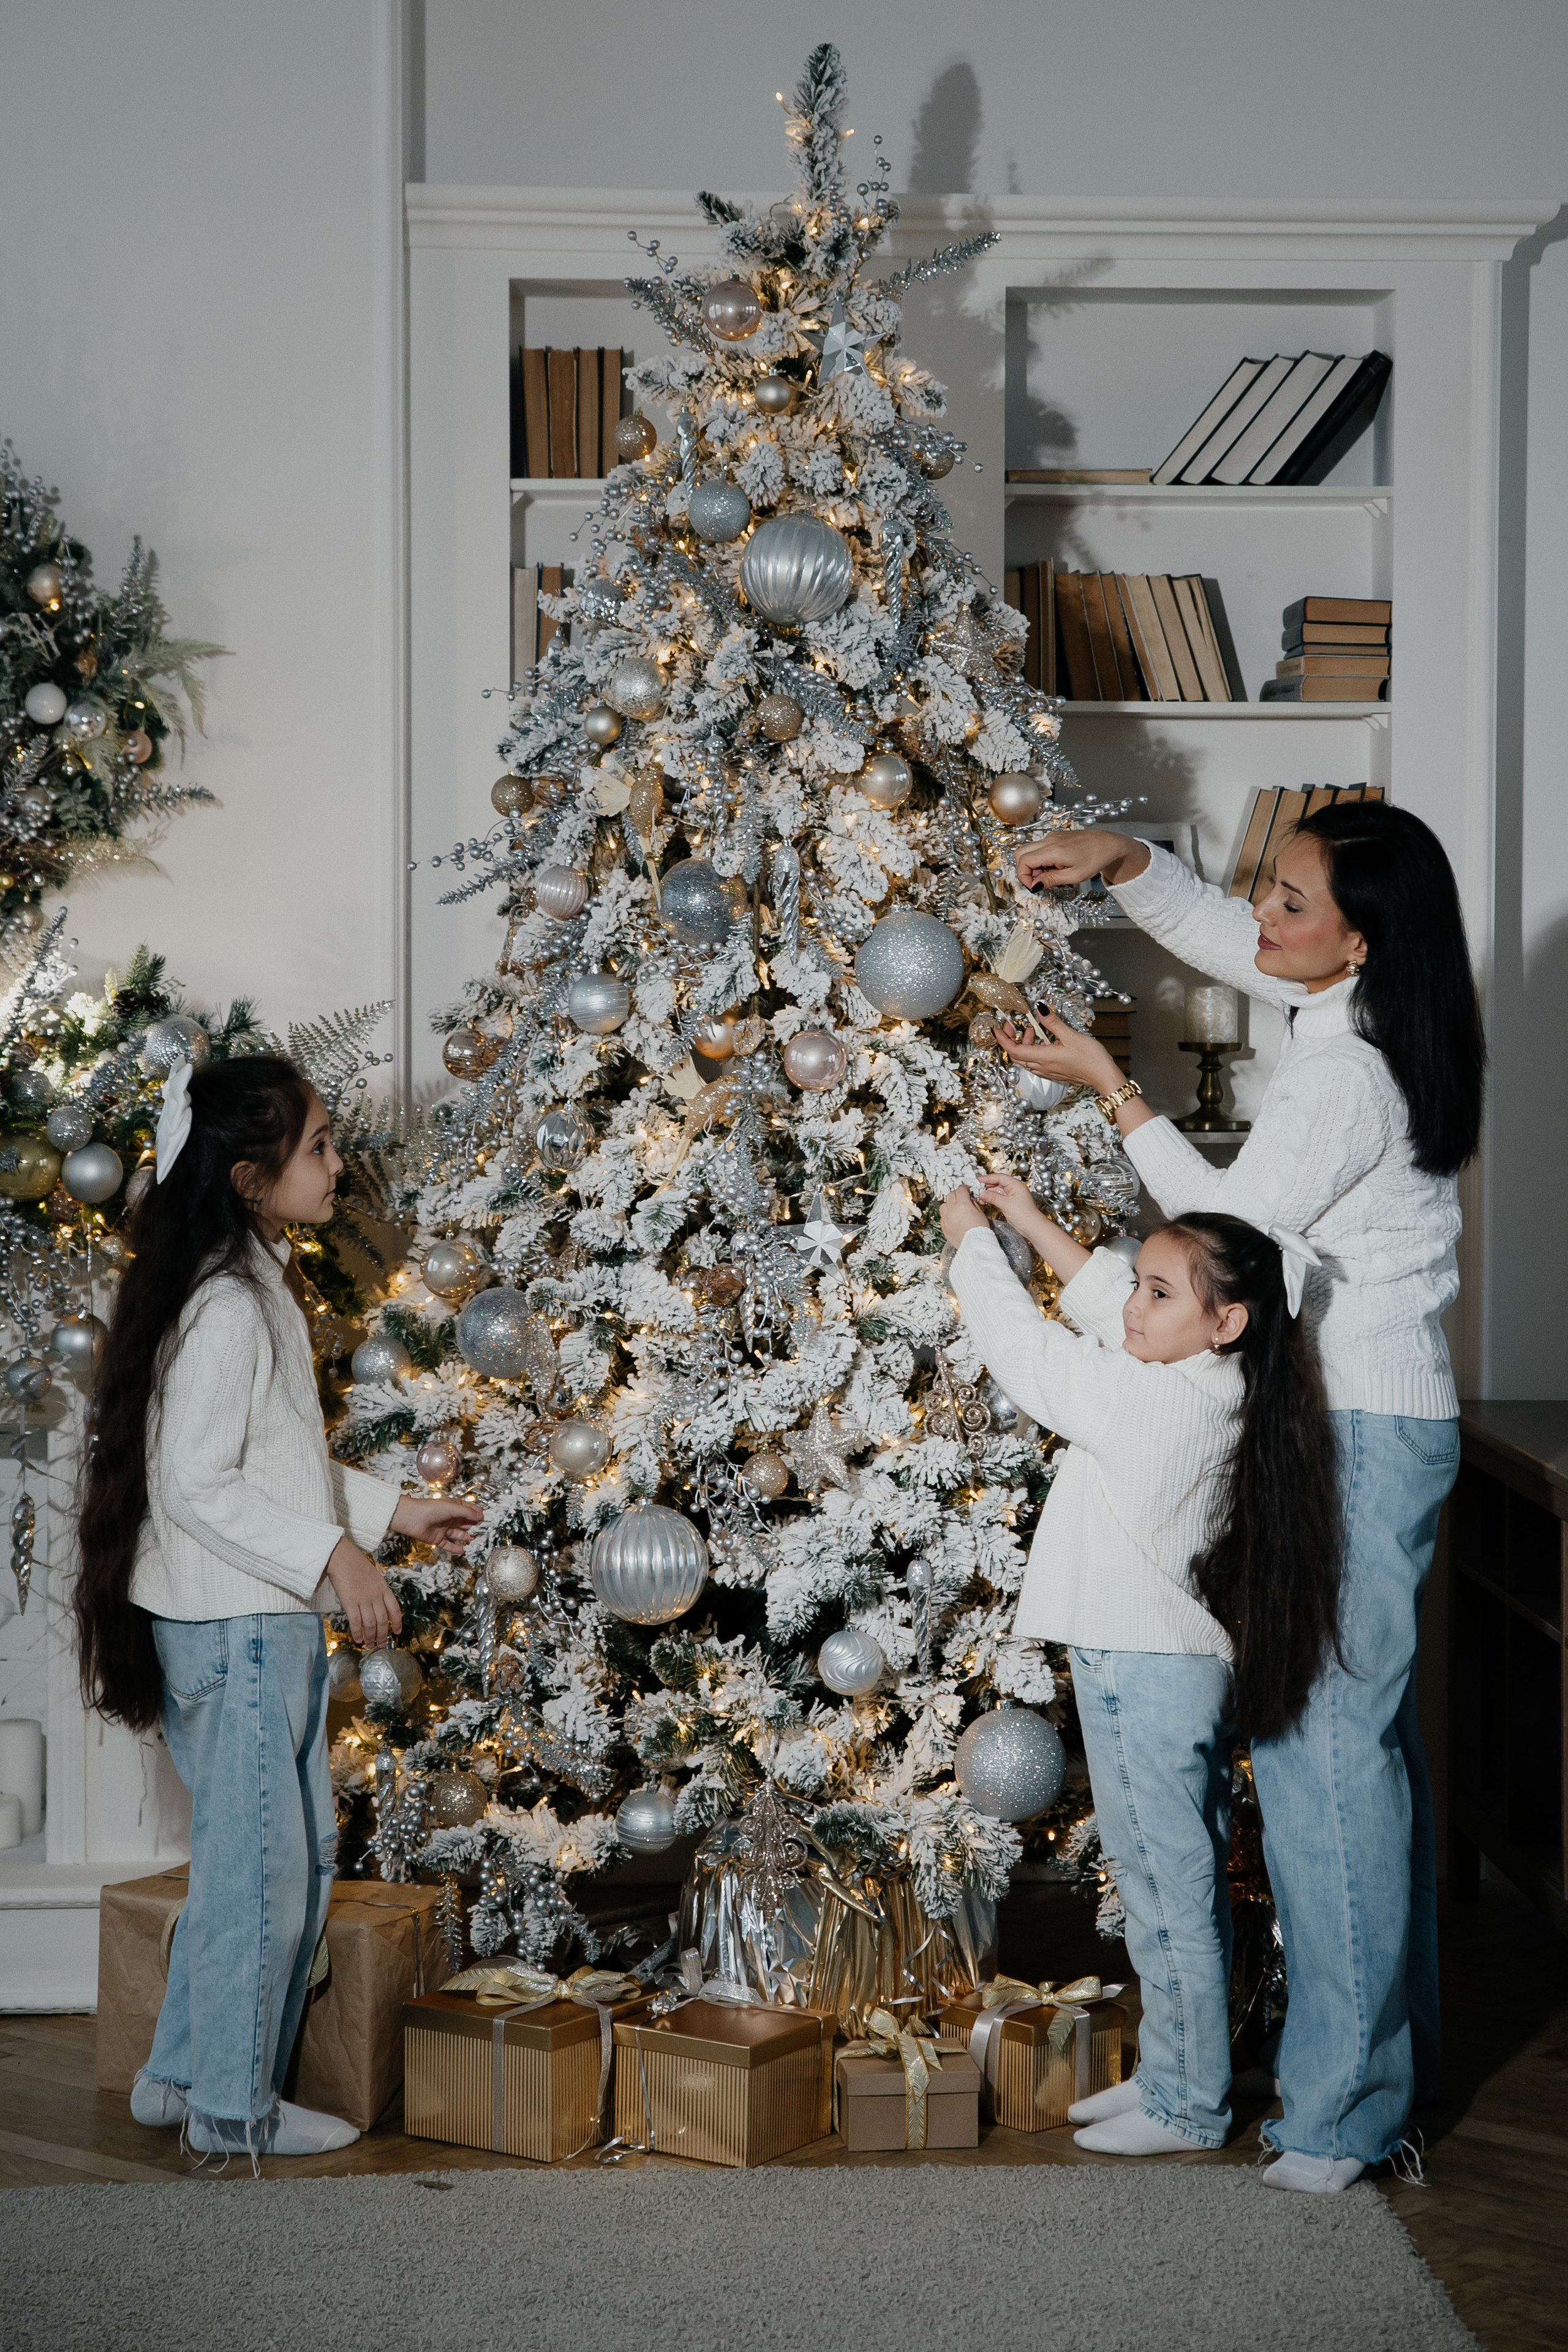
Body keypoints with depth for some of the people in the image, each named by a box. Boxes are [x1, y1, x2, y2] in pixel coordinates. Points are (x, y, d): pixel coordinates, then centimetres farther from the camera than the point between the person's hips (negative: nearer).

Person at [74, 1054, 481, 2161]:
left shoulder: (262, 1285, 13)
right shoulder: (224, 1306, -19)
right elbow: (197, 1485, -23)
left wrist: (393, 1509, 17)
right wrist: (332, 1553, -22)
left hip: (271, 1621, 10)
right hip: (232, 1624, -10)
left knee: (300, 1851, 16)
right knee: (259, 1862, 0)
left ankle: (185, 2073, 26)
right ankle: (232, 2108, 11)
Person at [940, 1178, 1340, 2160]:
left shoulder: (1151, 1402, -22)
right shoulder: (1216, 1391, 3)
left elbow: (1027, 1346, -13)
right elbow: (1104, 1308, 18)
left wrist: (974, 1239, 1)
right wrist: (1032, 1222, 19)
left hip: (1144, 1677, -9)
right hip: (1195, 1666, 9)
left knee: (1172, 1895, 0)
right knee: (1179, 1890, 17)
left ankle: (1187, 2108, 9)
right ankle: (1173, 2076, 28)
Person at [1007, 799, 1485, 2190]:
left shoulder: (1344, 1077, -22)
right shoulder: (1353, 1011, 6)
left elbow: (1234, 1224, -12)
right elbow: (1224, 938, 22)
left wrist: (1110, 1090, -6)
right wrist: (1131, 863, 7)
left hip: (1359, 1434, -10)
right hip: (1381, 1417, 10)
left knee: (1319, 1744, -8)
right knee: (1370, 1732, 16)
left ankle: (1345, 2100, -5)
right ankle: (1396, 2037, 25)